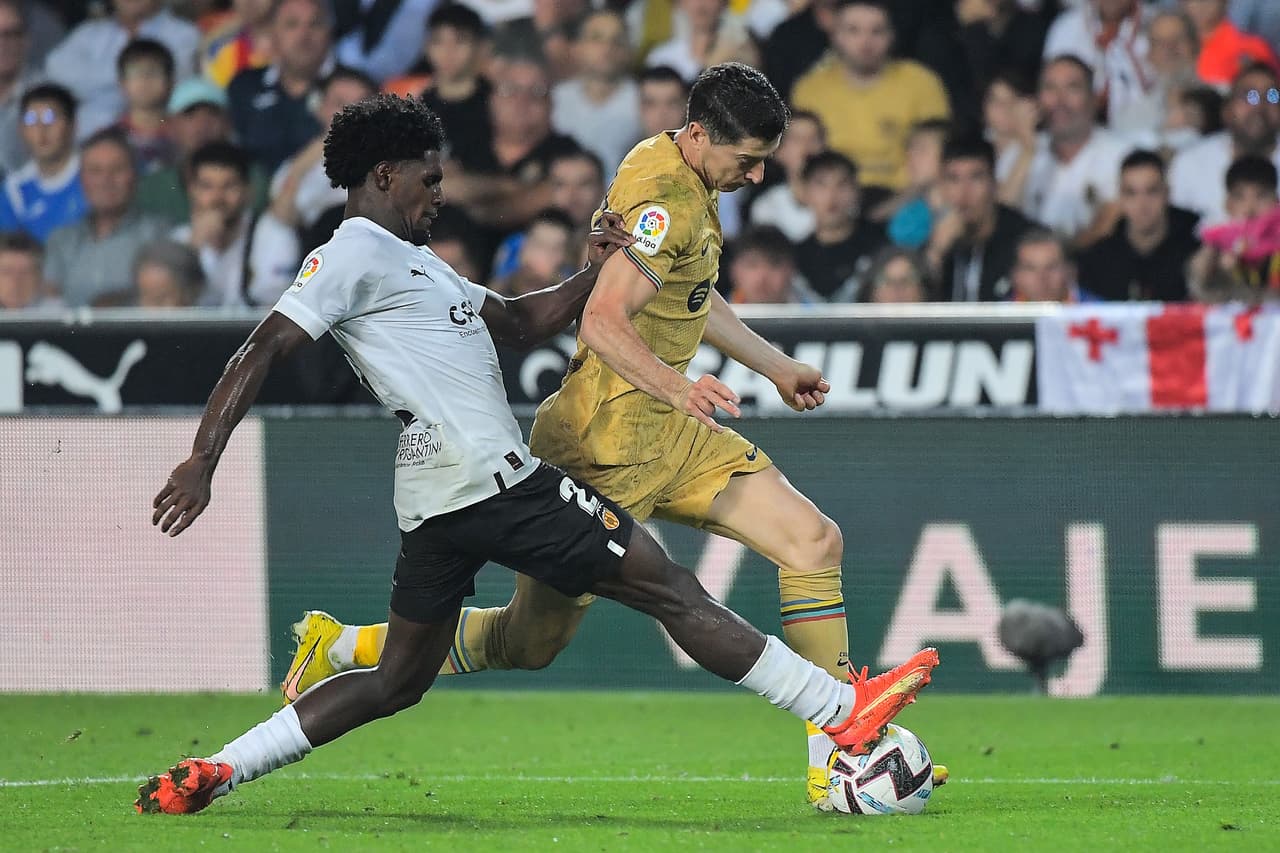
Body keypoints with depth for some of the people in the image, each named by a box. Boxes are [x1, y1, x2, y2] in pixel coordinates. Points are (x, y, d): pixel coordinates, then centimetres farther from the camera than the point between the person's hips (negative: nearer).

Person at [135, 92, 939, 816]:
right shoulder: (354, 255, -7)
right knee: (674, 590, -4)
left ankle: (209, 775, 7)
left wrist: (601, 268, 14)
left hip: (441, 503, 11)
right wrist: (202, 463, -23)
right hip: (494, 481, -11)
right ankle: (845, 713, 0)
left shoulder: (414, 262, 24)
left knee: (397, 682, 12)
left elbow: (522, 321, 28)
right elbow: (262, 352, -15)